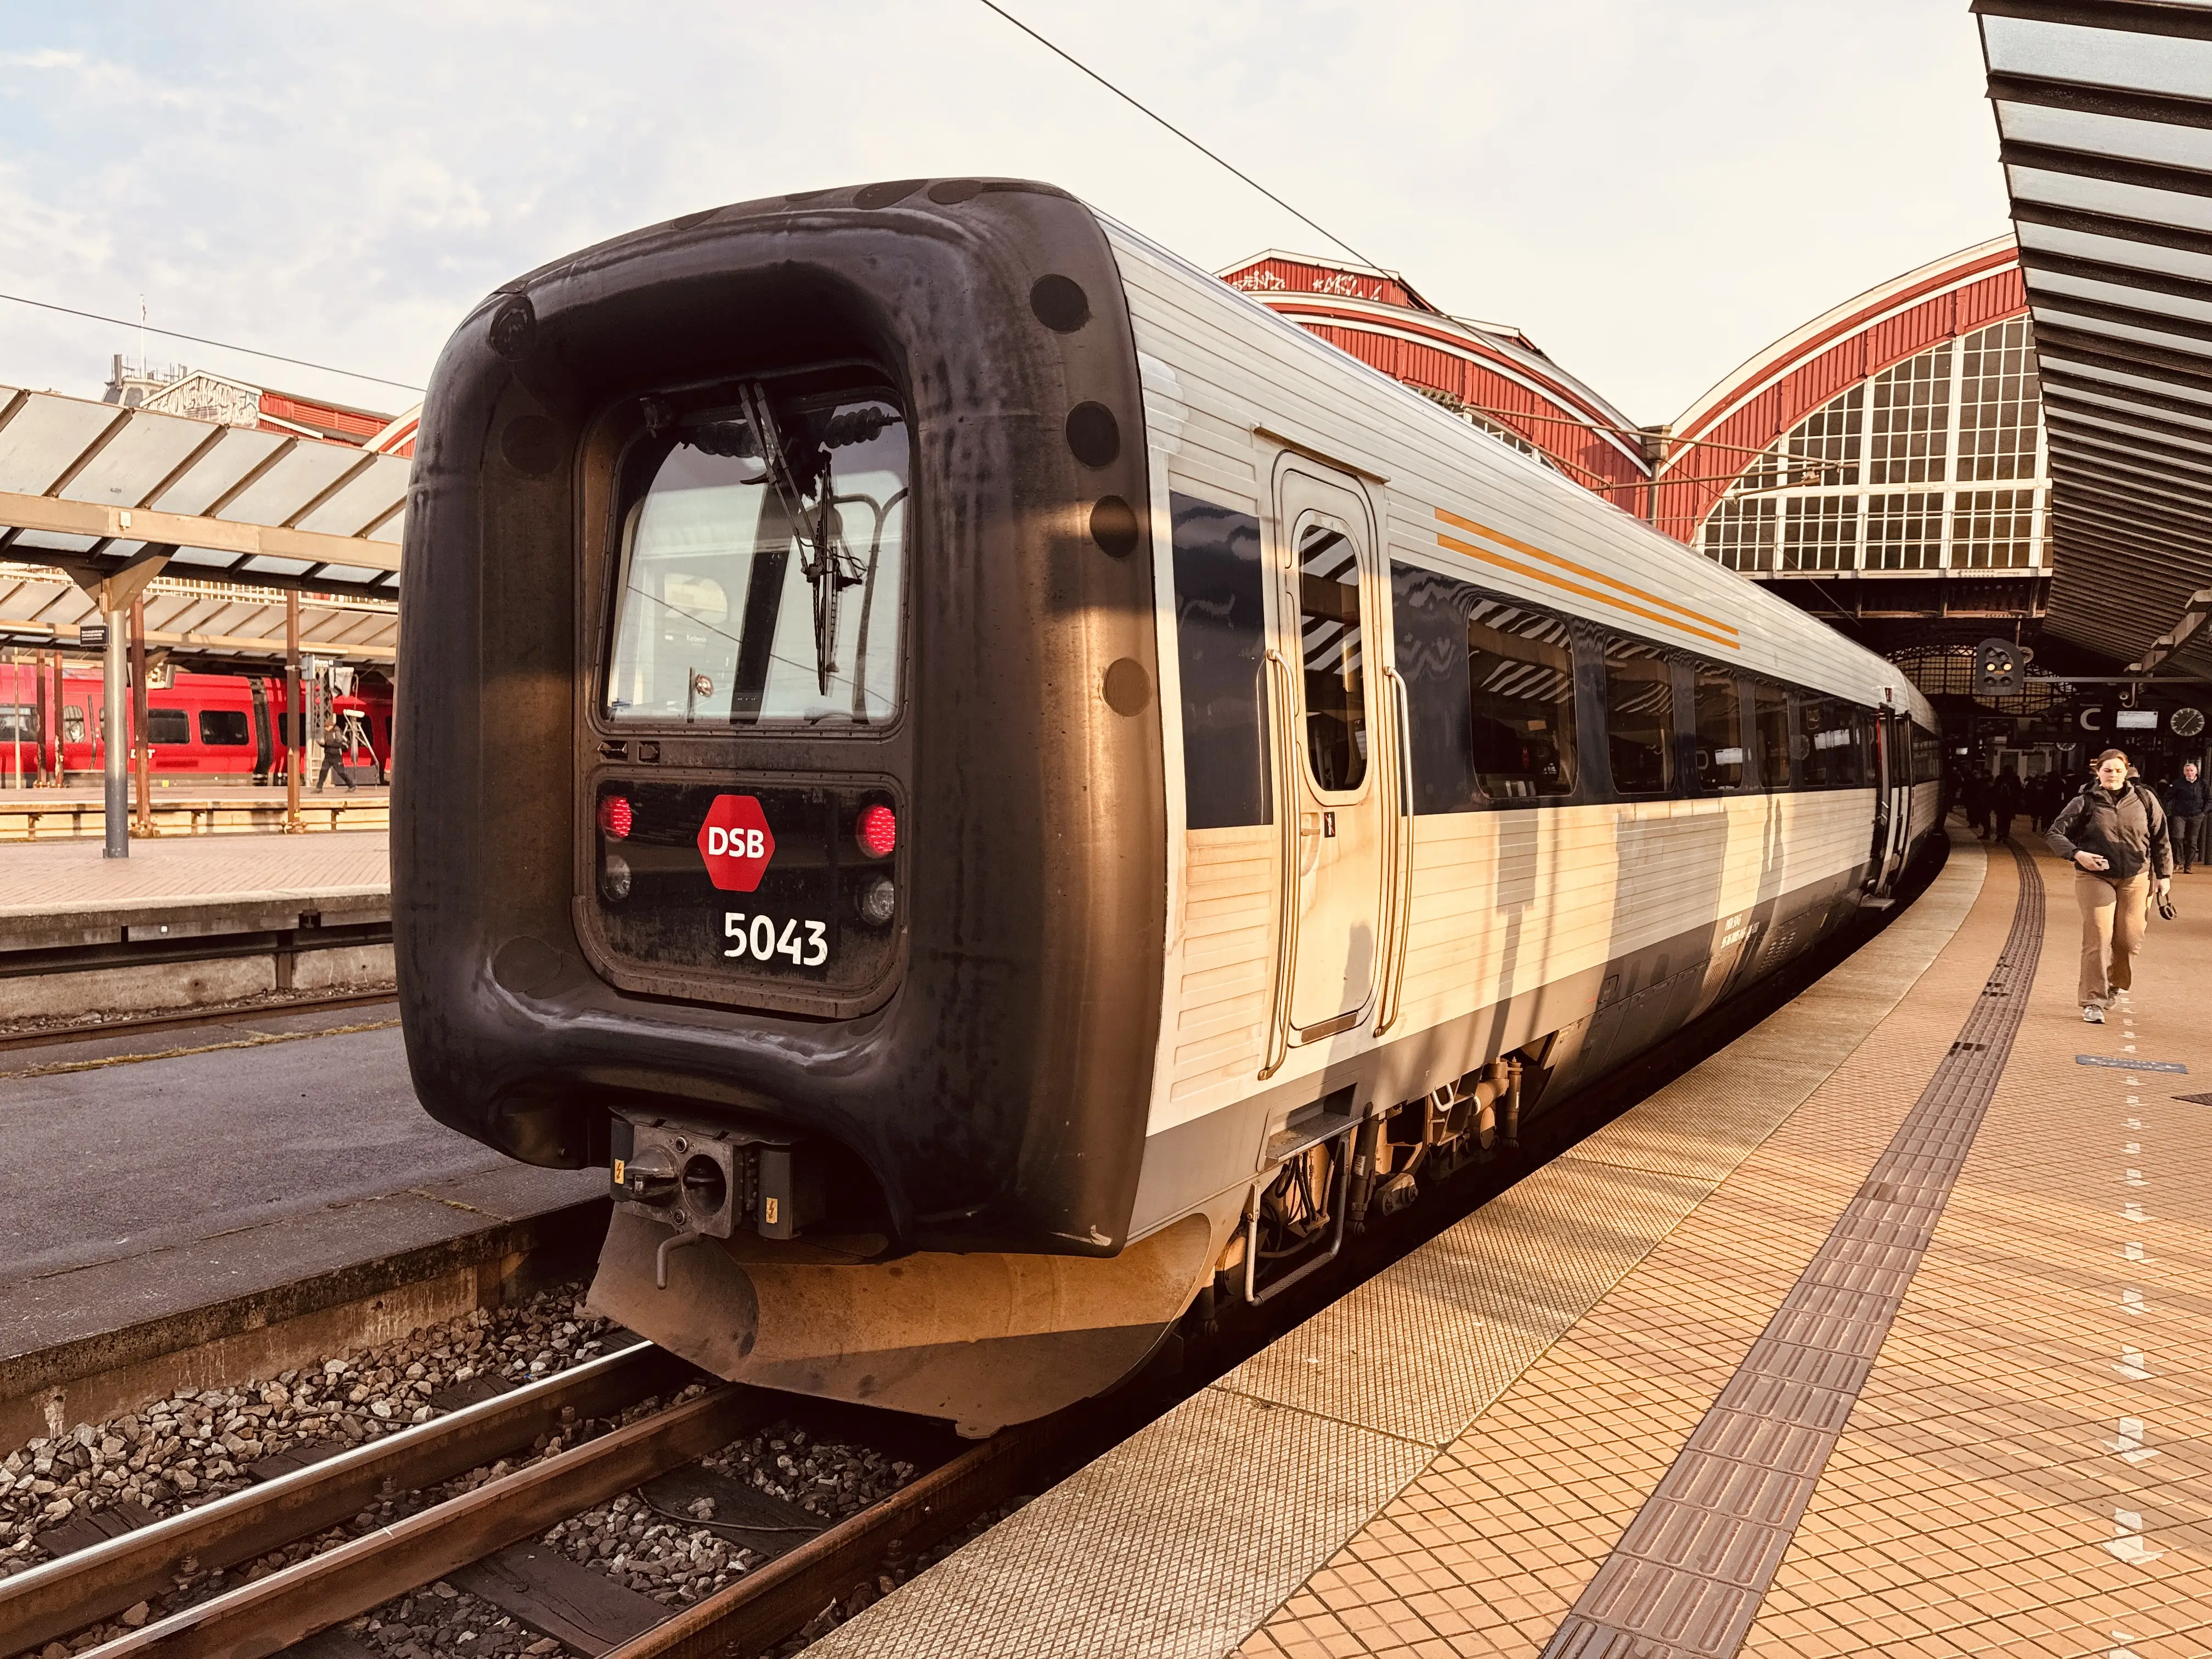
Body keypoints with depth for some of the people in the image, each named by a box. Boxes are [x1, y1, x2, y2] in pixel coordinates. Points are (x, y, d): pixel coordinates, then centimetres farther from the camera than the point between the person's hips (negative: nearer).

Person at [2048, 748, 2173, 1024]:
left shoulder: (2144, 799, 4)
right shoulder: (2085, 802, -2)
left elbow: (2160, 838, 10)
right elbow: (2056, 833, -2)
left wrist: (2164, 874, 8)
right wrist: (2078, 854, -18)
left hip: (2135, 879, 3)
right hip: (2095, 877, -2)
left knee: (2129, 939, 4)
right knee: (2097, 939, -8)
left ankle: (2114, 985, 31)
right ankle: (2092, 1001, -3)